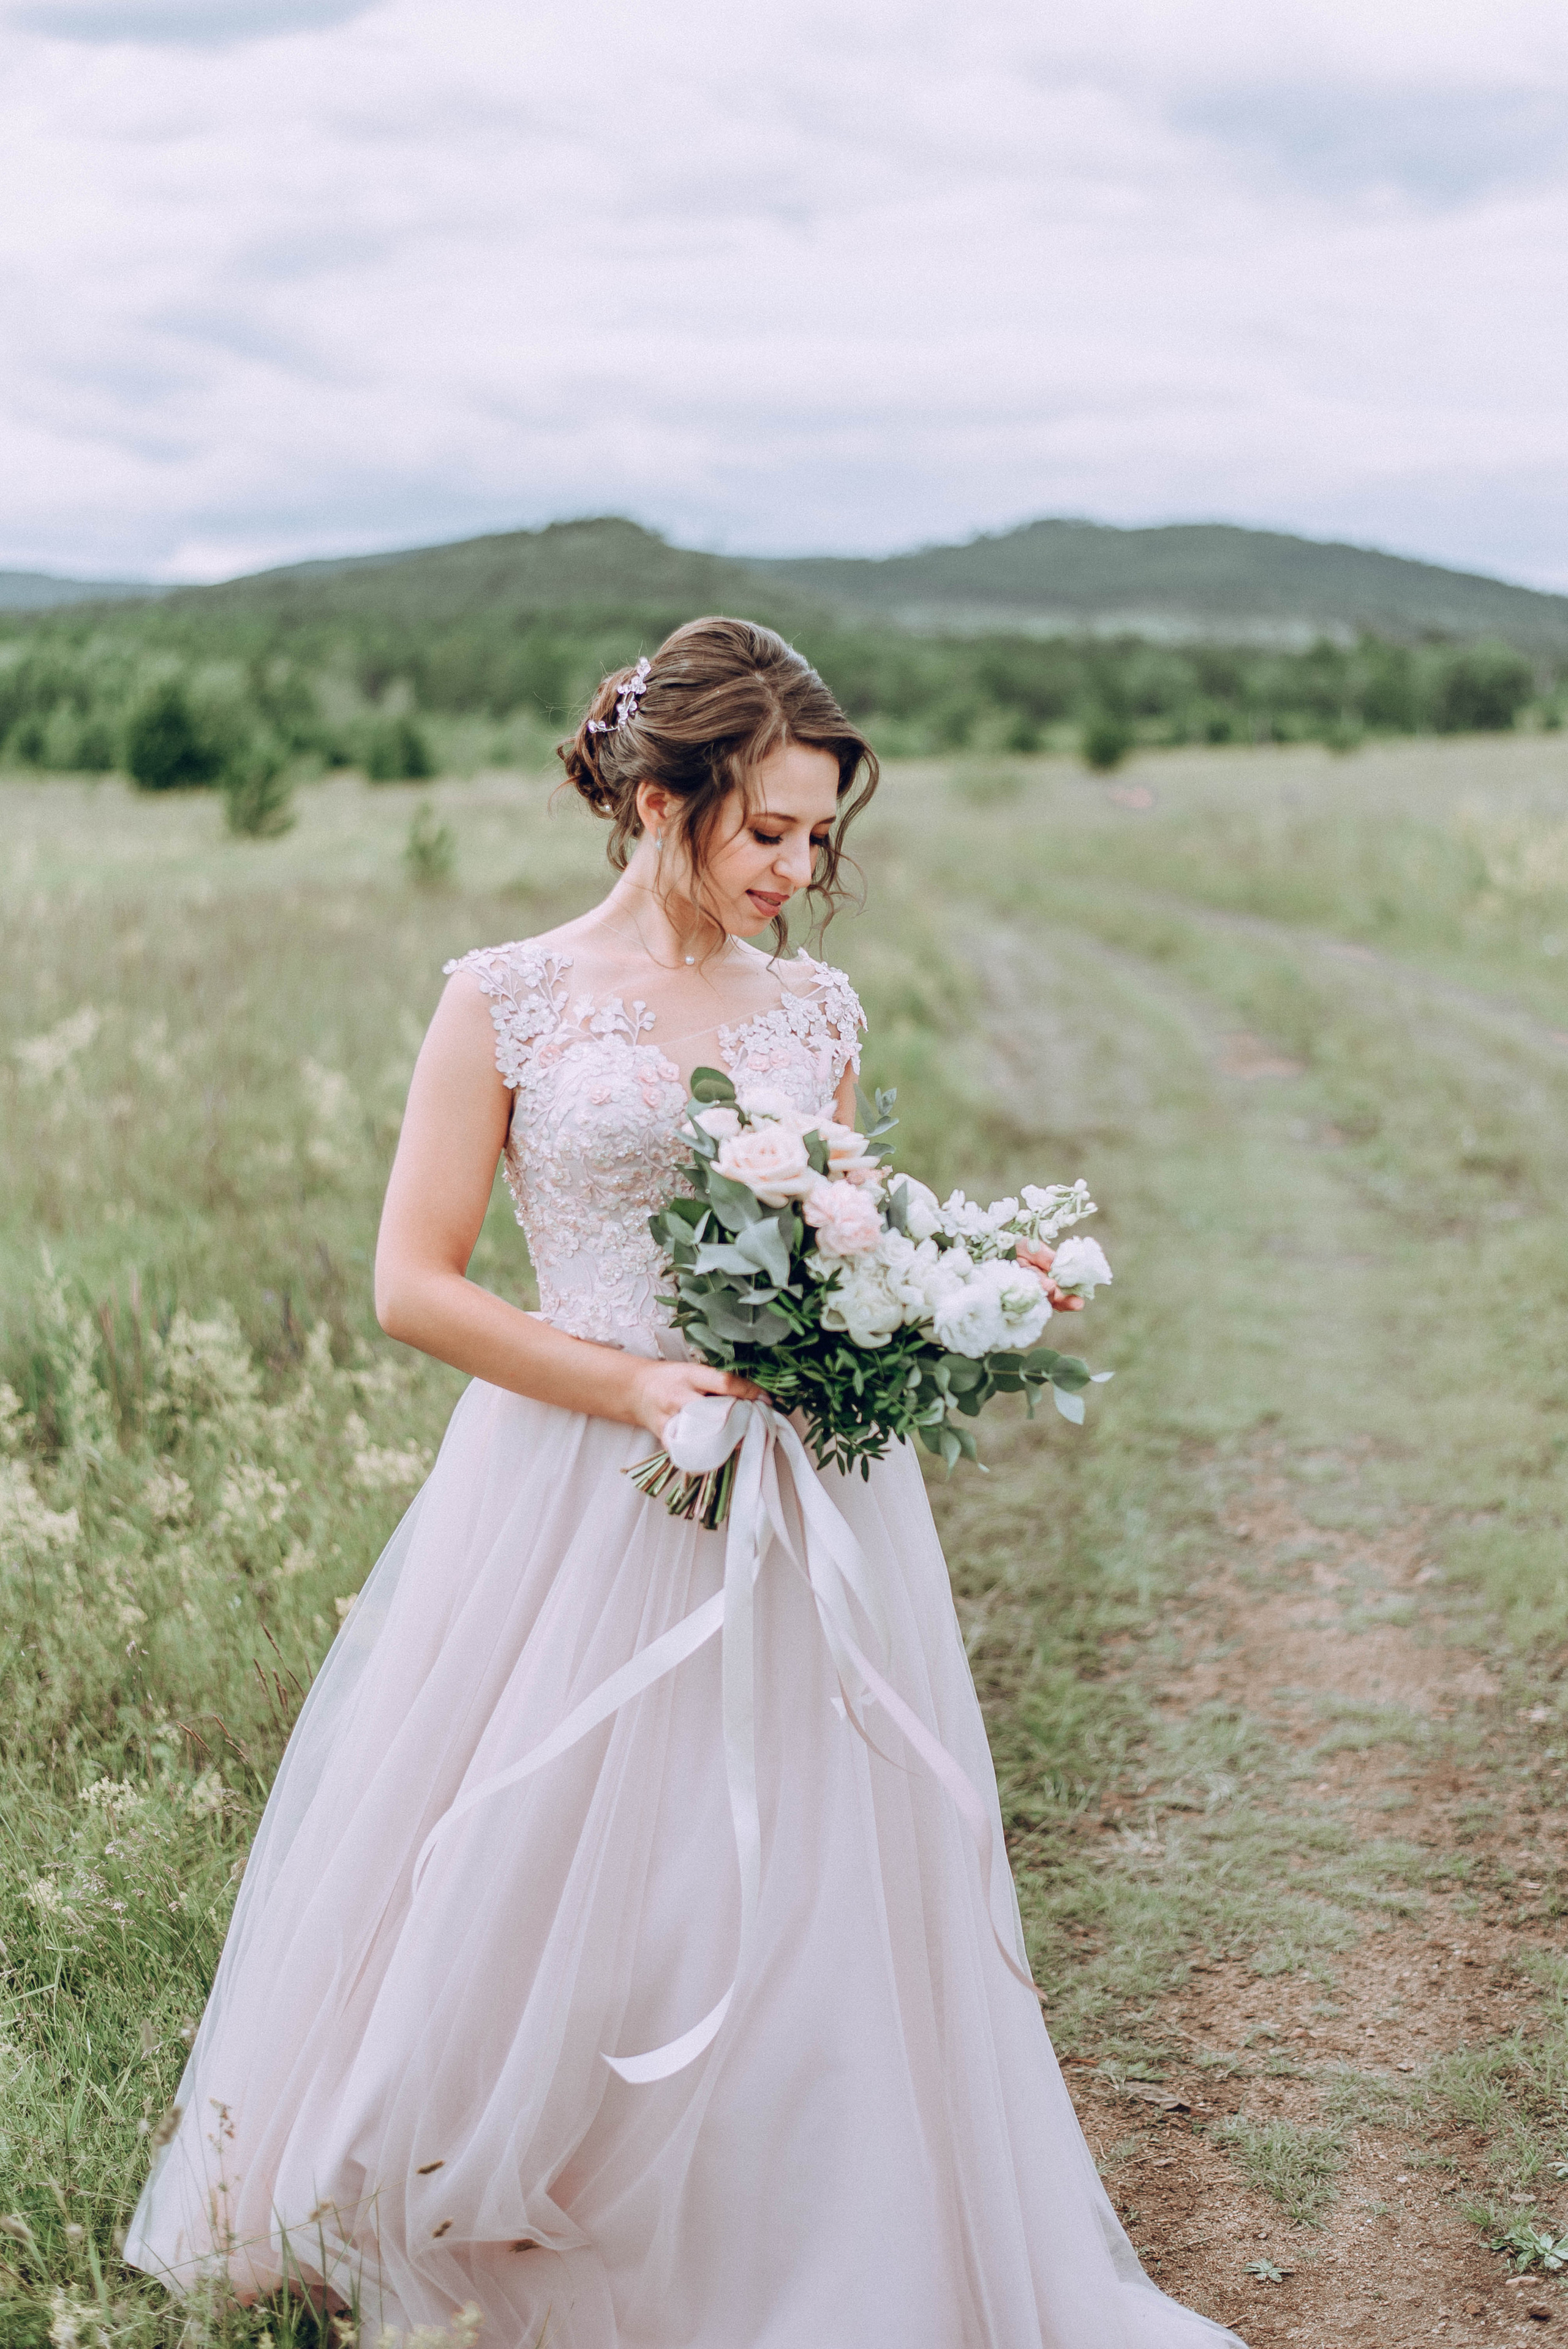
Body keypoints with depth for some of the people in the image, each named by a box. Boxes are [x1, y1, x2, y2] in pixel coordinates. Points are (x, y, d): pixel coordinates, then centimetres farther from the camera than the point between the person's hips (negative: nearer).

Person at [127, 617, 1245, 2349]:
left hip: (802, 1503, 3)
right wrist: (636, 1389, -15)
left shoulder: (817, 1013, 8)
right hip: (581, 1506, -3)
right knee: (539, 1897, 5)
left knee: (804, 1911, 7)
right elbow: (413, 1285, -6)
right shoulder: (505, 1002, -3)